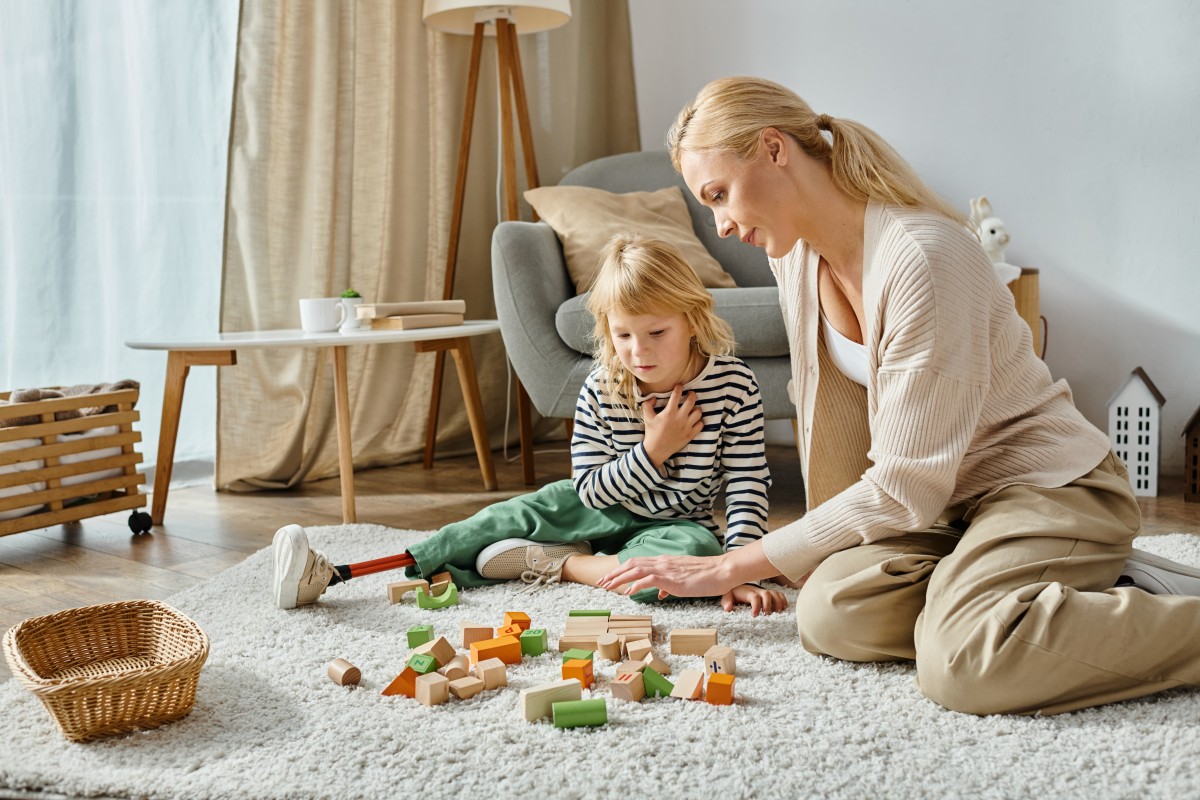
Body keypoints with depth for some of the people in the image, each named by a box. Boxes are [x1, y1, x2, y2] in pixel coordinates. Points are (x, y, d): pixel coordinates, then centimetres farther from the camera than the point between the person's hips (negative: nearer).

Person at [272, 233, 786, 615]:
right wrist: (652, 450, -27)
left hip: (676, 521, -2)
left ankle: (556, 564, -17)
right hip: (603, 507, 2)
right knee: (506, 520, -12)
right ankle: (325, 574, -13)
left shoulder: (733, 384, -19)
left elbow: (748, 485, -14)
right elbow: (590, 490, -13)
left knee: (693, 554, -37)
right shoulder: (600, 391, -15)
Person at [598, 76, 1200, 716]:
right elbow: (824, 413, 11)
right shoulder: (794, 253, -1)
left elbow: (903, 491, -25)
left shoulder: (922, 258, -27)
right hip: (949, 501, 9)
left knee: (961, 665, -33)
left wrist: (729, 568, -20)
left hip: (1054, 486, -8)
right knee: (828, 614, -19)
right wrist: (821, 551, 6)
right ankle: (1093, 588, 1)